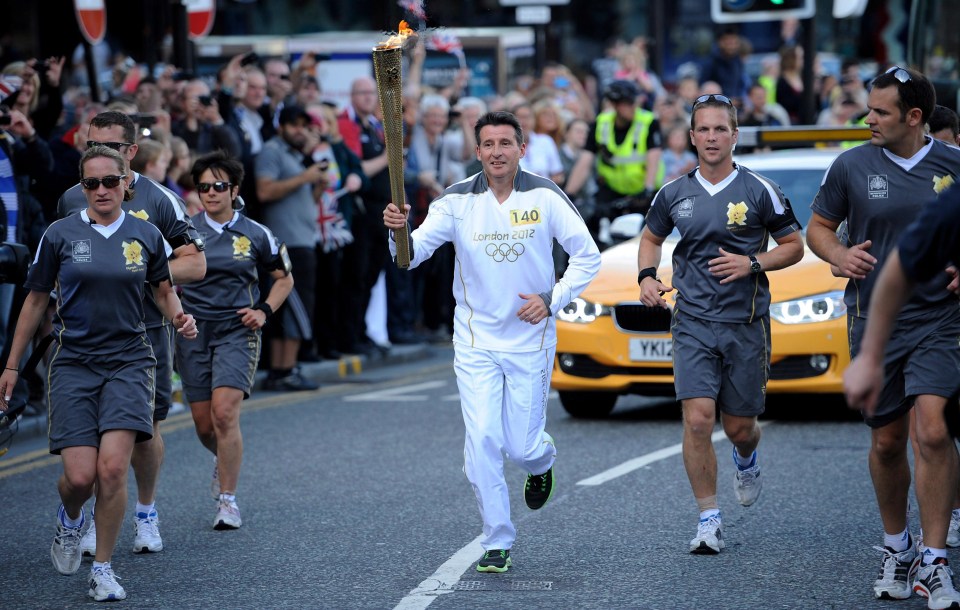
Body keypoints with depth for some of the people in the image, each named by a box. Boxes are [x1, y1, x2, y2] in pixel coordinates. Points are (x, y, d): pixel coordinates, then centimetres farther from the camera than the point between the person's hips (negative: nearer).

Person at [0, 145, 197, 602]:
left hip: (128, 362, 0)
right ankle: (69, 518, 29)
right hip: (73, 363, 0)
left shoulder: (146, 235, 4)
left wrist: (179, 318, -4)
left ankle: (103, 568, 2)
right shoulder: (60, 234, 0)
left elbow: (163, 289, 19)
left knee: (112, 468, -14)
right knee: (79, 476, -9)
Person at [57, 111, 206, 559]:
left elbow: (195, 264, -3)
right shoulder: (71, 200, 8)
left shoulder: (159, 200, -1)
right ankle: (98, 518, 9)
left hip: (145, 332, -1)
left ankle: (146, 513, 24)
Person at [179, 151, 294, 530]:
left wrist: (264, 310, -1)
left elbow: (284, 279, 14)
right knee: (204, 424, 6)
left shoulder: (255, 235, 2)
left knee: (224, 413, -18)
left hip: (237, 331, -2)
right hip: (194, 331, 2)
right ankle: (224, 460, 41)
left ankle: (227, 500, -10)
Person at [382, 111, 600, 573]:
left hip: (531, 340, -1)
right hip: (476, 340, 1)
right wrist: (399, 232, -35)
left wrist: (552, 300, -13)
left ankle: (541, 463, 41)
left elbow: (587, 257, -1)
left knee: (522, 446, 2)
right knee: (482, 440, -8)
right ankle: (497, 543, 5)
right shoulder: (458, 201, -5)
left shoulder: (545, 197, -7)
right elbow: (414, 253, -13)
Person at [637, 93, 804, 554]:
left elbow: (793, 246, 4)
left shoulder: (760, 191, -3)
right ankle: (709, 520, -3)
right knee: (697, 419, -14)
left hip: (746, 323, -1)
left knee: (740, 427, 7)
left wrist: (752, 264, -13)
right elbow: (651, 238, 21)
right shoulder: (673, 194, 4)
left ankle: (746, 460, 45)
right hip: (692, 321, 1)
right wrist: (647, 276, 1)